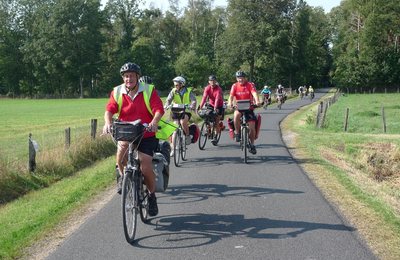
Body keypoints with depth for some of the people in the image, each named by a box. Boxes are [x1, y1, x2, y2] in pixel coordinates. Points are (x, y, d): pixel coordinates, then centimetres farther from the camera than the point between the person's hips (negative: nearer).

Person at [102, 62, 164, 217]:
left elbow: (159, 109, -16)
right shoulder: (117, 92, 1)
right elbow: (109, 110, -12)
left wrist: (154, 122, -37)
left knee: (146, 167, -10)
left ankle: (152, 195, 17)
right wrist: (108, 123, -34)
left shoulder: (148, 90, -4)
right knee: (123, 145, -34)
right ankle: (122, 175, -8)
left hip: (146, 135, -1)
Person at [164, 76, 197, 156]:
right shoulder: (173, 91, -3)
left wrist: (192, 106, -41)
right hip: (176, 111, 2)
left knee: (183, 121, -33)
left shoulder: (188, 91, -7)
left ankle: (188, 135, -7)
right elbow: (169, 99, -15)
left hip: (186, 111, -2)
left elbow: (193, 100, -19)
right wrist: (166, 106, -37)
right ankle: (173, 148, -4)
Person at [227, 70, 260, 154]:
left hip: (249, 107, 0)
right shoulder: (235, 86, -4)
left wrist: (257, 101, -45)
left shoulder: (250, 85, -8)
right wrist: (230, 103, -38)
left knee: (252, 126, -5)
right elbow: (231, 96, -15)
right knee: (236, 115, -35)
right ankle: (237, 133, -16)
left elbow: (254, 93, -24)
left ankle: (252, 145, 14)